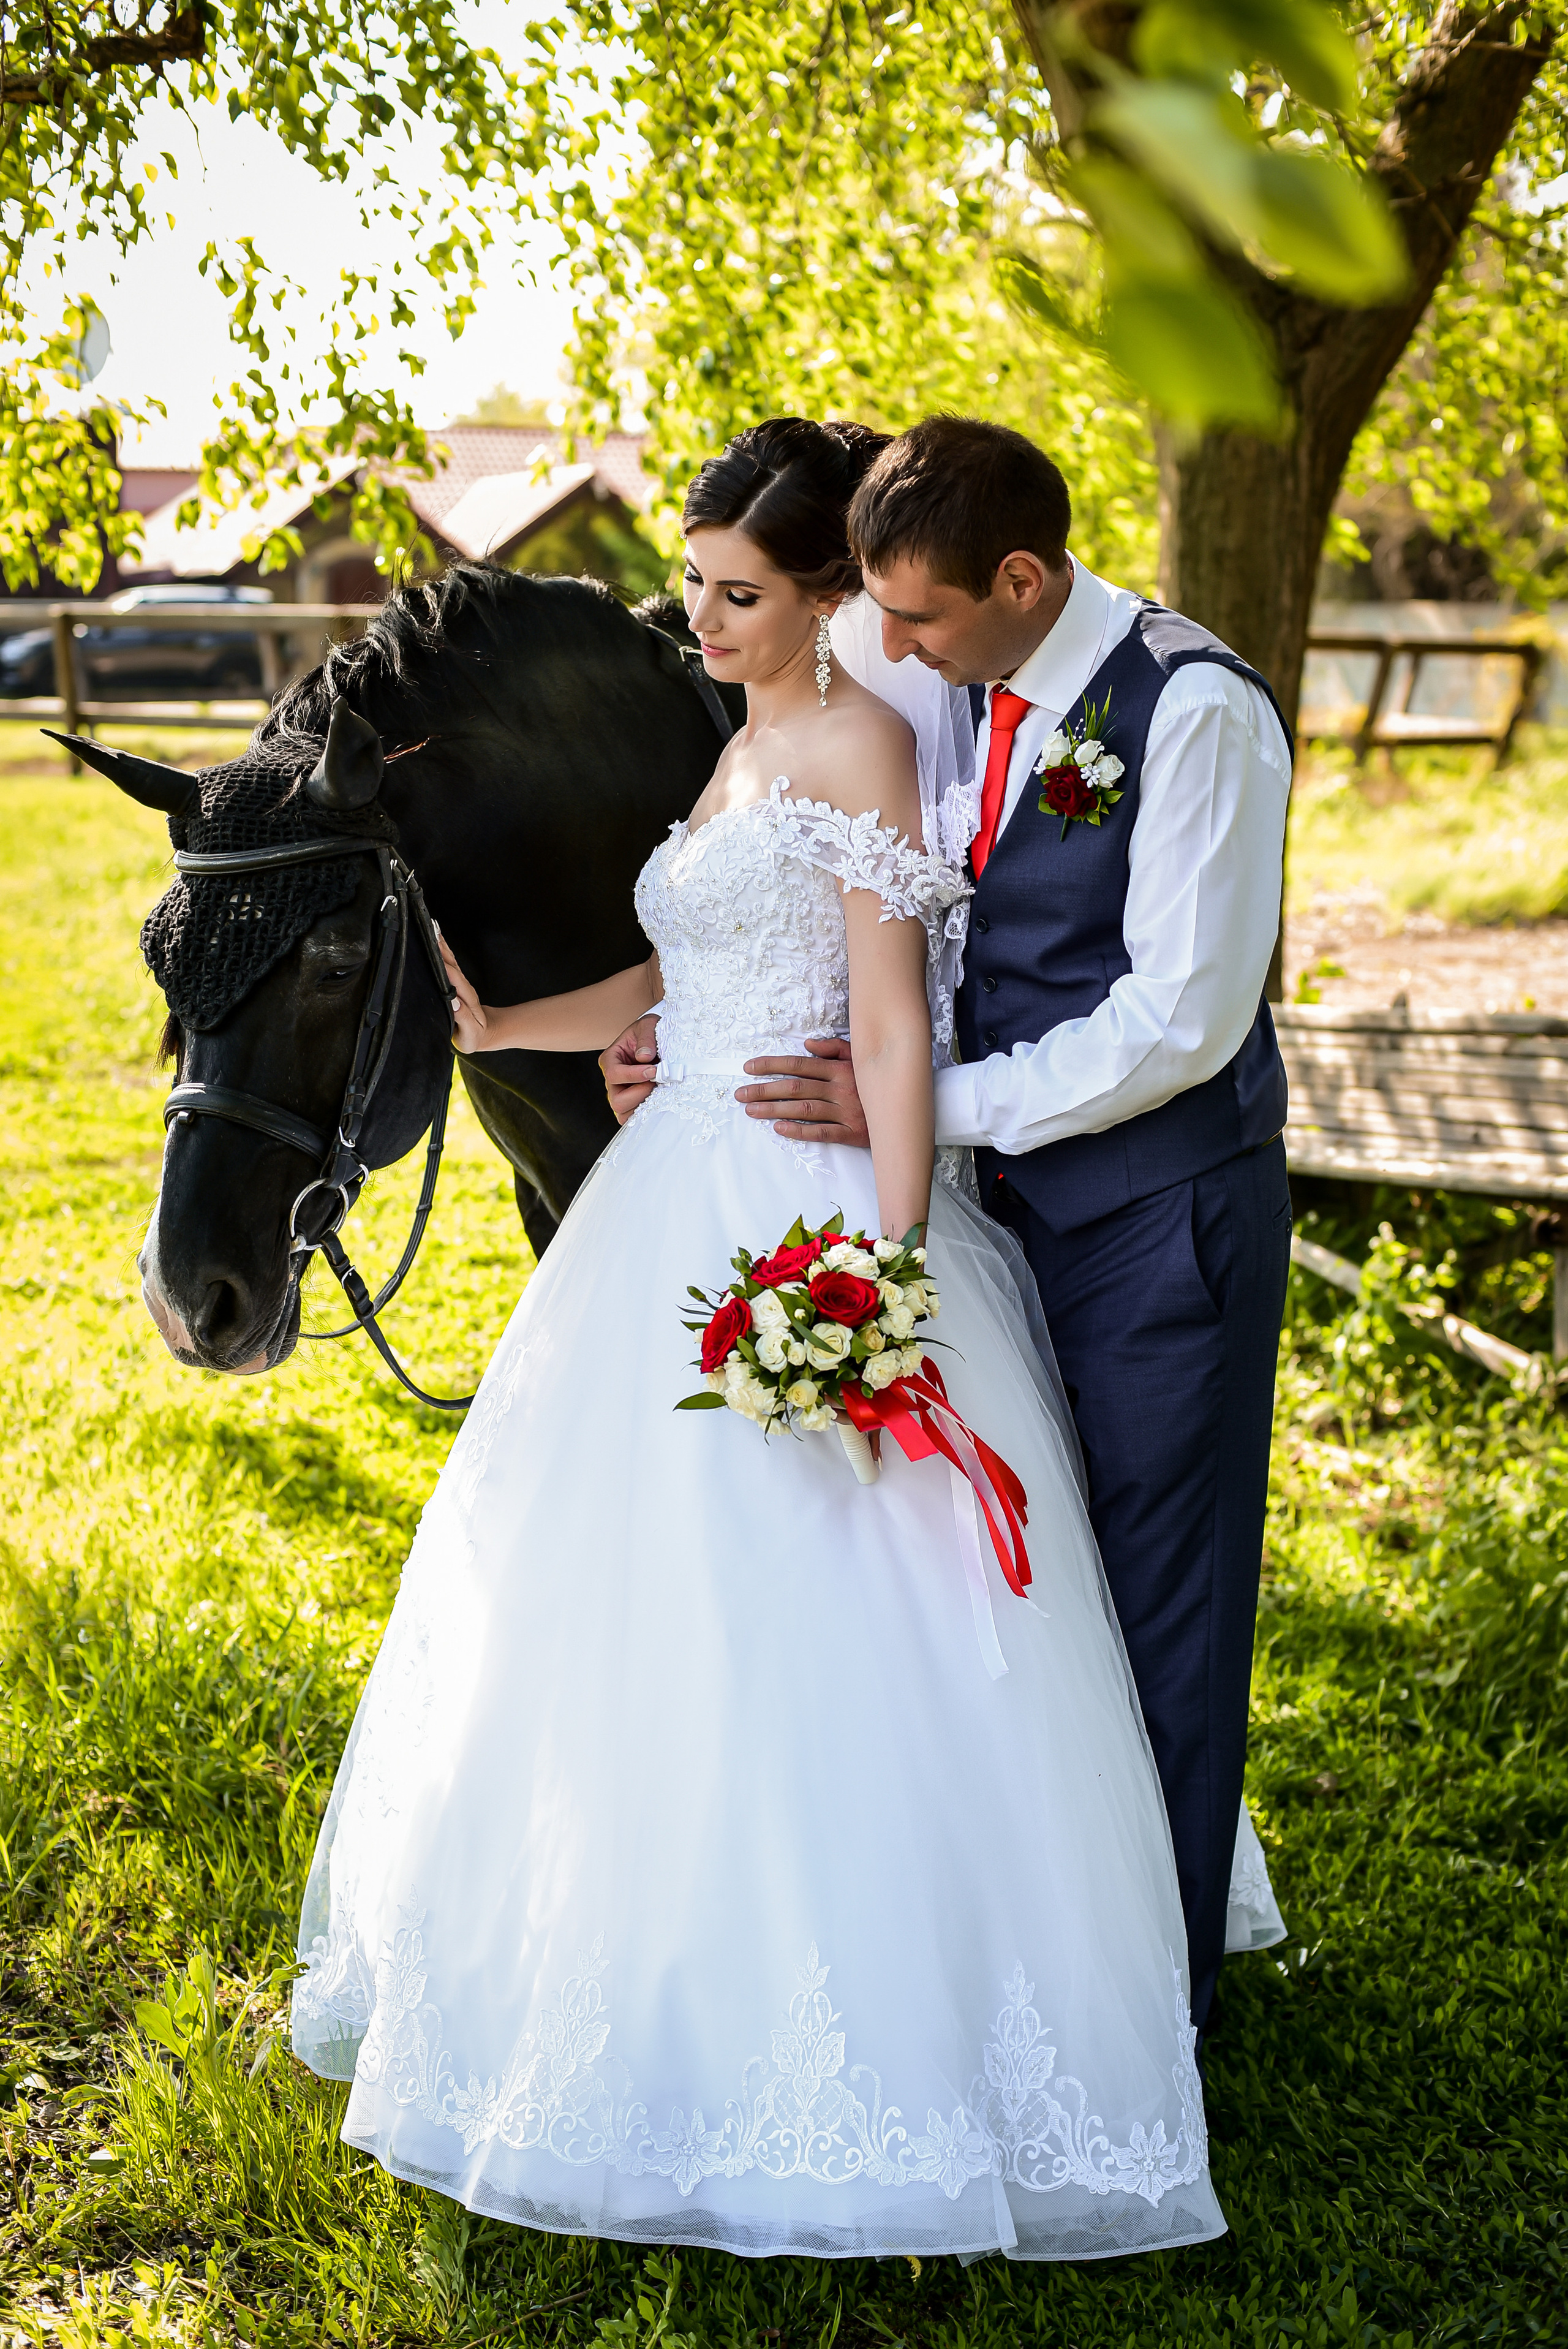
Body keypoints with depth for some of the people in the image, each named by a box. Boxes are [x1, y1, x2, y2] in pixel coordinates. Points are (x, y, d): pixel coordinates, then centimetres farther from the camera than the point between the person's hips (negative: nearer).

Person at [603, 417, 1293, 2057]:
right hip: (1015, 1203, 7)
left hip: (1159, 1225, -7)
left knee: (1158, 1608, 6)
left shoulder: (1196, 711, -18)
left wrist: (930, 1107, -19)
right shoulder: (951, 702, 5)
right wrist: (691, 1032, 0)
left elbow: (1181, 1018, -22)